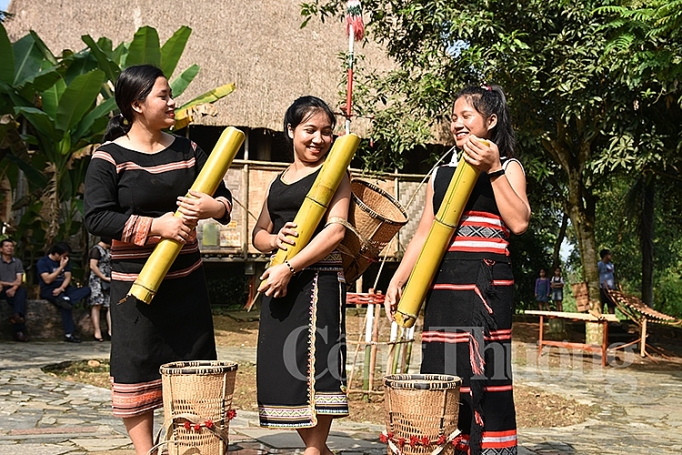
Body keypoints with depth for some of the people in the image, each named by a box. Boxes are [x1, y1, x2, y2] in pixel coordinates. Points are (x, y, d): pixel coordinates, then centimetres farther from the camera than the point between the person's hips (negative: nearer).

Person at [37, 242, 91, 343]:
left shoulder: (65, 261, 14)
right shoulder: (43, 262, -5)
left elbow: (68, 277, 6)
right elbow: (47, 280, -15)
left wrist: (61, 288, -15)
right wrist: (61, 267, -12)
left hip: (63, 289, 7)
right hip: (48, 290, -7)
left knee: (87, 289, -16)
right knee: (66, 304, -35)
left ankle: (65, 299, -41)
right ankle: (69, 334, -37)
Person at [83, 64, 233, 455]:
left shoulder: (187, 150, 8)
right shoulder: (109, 157, -5)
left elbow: (224, 196, 11)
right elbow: (96, 218, -14)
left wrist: (213, 206, -13)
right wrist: (156, 225, -20)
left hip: (187, 279, 4)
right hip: (135, 282, -4)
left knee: (195, 368, 8)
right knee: (137, 368, 2)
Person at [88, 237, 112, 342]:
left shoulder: (107, 250, 19)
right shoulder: (96, 249, -7)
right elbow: (92, 266, -15)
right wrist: (104, 277, -14)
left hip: (107, 282, 8)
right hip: (97, 281, -8)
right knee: (97, 305, -7)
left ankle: (110, 330, 0)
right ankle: (97, 331, -8)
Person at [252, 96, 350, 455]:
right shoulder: (279, 181, 19)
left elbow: (335, 230, -12)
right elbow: (258, 234, 20)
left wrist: (290, 267, -17)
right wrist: (275, 239, -4)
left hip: (318, 280, -7)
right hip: (279, 284, 7)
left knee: (313, 365, -9)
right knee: (281, 367, 6)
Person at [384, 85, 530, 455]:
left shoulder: (508, 168, 5)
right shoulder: (441, 174, 18)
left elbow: (518, 222, -12)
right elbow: (424, 233, 15)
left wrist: (493, 170, -14)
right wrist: (397, 281, 6)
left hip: (486, 283, -5)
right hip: (443, 283, 5)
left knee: (483, 374, -8)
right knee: (440, 373, 4)